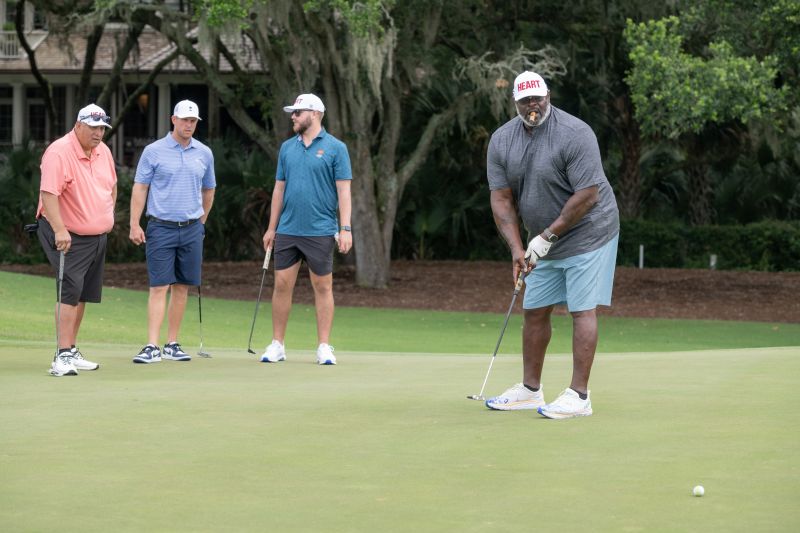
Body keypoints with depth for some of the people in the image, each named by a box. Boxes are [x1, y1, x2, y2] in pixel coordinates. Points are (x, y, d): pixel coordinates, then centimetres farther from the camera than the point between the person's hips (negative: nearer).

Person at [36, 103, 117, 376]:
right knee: (71, 290, -18)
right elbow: (48, 193, -27)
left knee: (84, 294, 12)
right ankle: (63, 356, -21)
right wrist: (60, 230, -33)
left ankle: (72, 351, 22)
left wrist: (108, 215, 18)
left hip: (98, 236, 8)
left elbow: (111, 186, 25)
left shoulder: (103, 152, 7)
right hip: (68, 235, -8)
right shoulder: (59, 153, -19)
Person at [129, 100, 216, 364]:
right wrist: (134, 225, -8)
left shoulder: (204, 153, 8)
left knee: (182, 288, 6)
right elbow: (139, 188, -2)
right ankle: (152, 347, -11)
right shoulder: (154, 151, -3)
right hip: (161, 228, -4)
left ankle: (172, 344, 12)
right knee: (159, 287, -8)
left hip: (191, 230, 4)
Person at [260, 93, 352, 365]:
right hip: (287, 231, 4)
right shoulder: (287, 148, 10)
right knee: (282, 285, 2)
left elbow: (343, 190, -6)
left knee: (322, 287, 2)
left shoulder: (335, 148, -3)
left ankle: (324, 347, 7)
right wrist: (271, 227, 11)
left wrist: (346, 228, -13)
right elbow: (279, 189, 14)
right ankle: (277, 345, 9)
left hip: (320, 231, -4)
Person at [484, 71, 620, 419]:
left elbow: (587, 195, -23)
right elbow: (501, 199, -3)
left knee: (582, 310, -10)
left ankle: (579, 396, -11)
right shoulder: (501, 140, -2)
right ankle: (530, 390, 20)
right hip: (544, 241, 7)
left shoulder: (574, 134, -21)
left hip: (587, 234, -7)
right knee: (535, 310, 9)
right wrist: (516, 248, -14)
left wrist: (548, 236, -20)